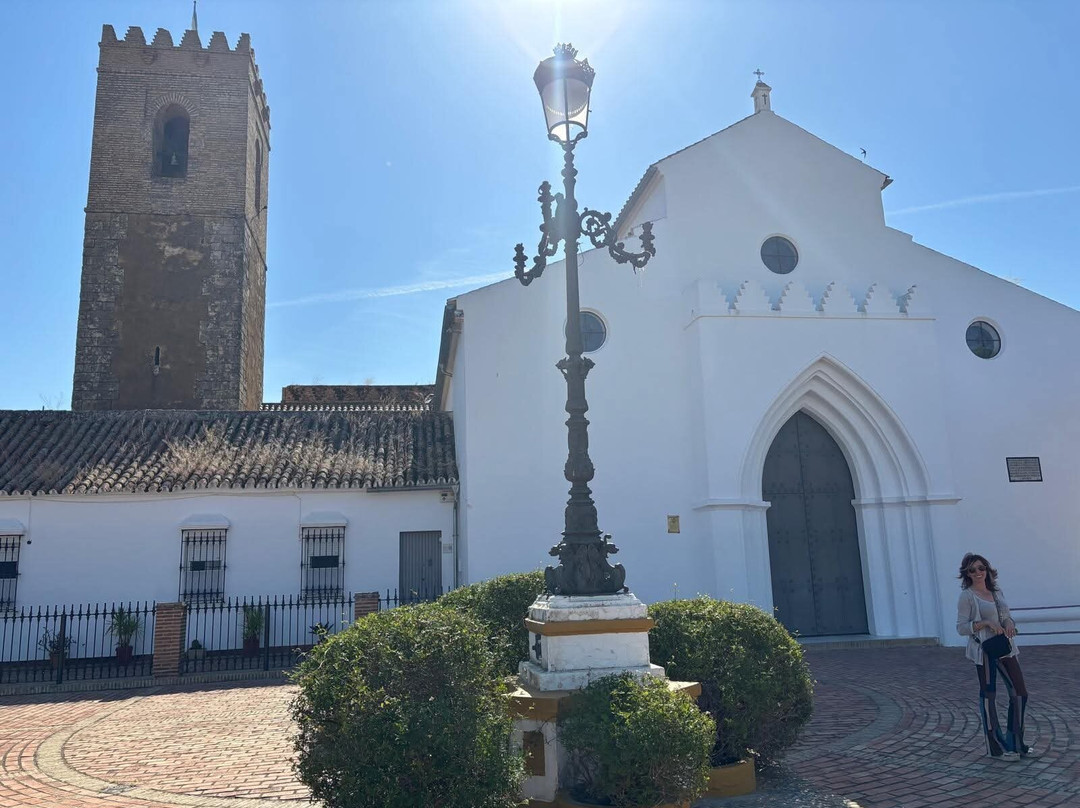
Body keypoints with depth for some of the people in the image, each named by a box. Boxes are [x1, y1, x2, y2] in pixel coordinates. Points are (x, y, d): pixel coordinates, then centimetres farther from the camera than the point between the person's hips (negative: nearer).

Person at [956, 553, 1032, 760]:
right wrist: (986, 623, -22)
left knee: (1020, 693, 9)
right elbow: (961, 627, -12)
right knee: (988, 696, 3)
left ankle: (1015, 743, 25)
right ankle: (995, 748, 15)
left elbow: (1007, 616, 17)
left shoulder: (996, 591, 9)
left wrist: (1009, 623, -6)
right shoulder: (967, 596, -10)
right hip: (984, 650, -7)